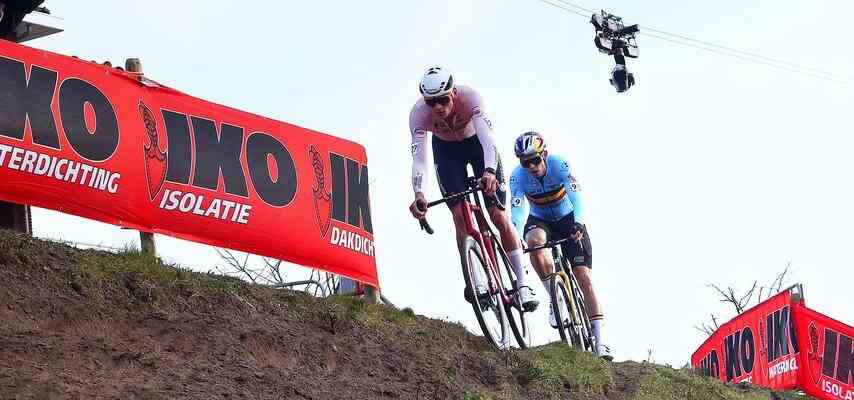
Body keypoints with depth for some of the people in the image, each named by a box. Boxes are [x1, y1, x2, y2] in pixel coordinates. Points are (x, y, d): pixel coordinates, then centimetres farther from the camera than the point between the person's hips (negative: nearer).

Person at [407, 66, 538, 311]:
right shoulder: (419, 113, -32)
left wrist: (489, 171, -67)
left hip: (476, 142, -2)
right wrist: (418, 194, -57)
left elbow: (486, 137, -49)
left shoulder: (469, 97, -37)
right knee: (460, 215, -15)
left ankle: (522, 284, -5)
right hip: (446, 149, 2)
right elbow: (419, 156, -40)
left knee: (498, 215, -10)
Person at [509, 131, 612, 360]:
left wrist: (578, 224, -55)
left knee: (584, 277, -13)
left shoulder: (559, 165, -26)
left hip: (568, 220, -1)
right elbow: (517, 211, -31)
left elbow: (576, 196, -37)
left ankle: (599, 342, -12)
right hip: (539, 221, 1)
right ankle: (556, 298, -21)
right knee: (534, 241, -37)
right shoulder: (518, 176, -22)